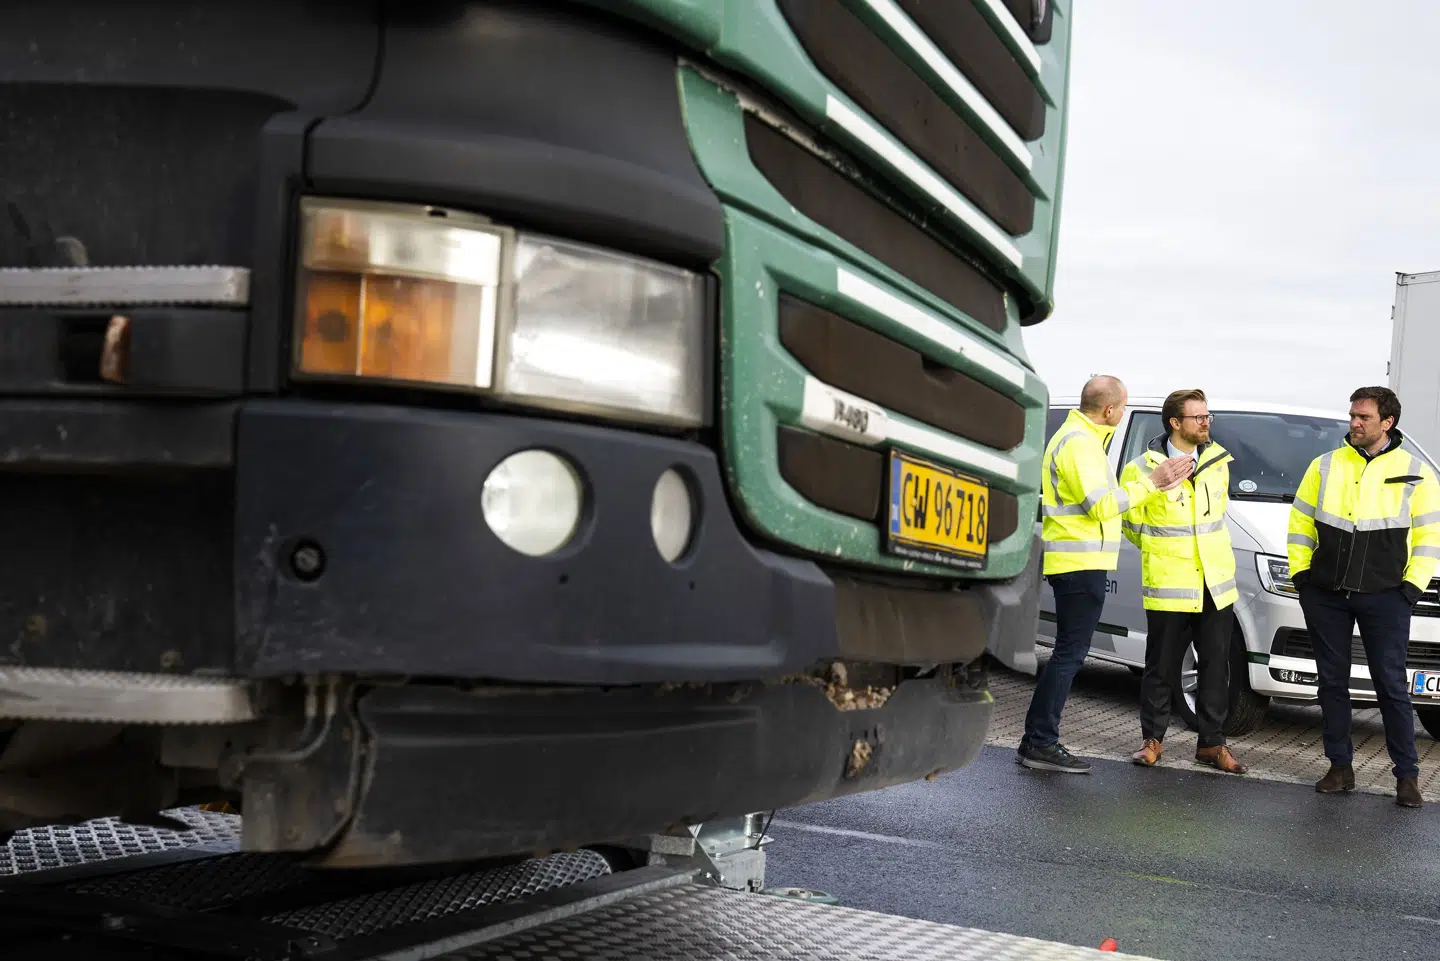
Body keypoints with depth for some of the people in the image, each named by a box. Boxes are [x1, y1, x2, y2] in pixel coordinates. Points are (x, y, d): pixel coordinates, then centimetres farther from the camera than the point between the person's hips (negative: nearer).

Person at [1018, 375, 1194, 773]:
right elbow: (1100, 504, -20)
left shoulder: (1081, 437, 19)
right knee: (1070, 654, -8)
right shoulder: (1078, 442, -15)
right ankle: (1040, 744, -5)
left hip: (1076, 562, 11)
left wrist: (1157, 481, 15)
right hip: (1081, 563, -11)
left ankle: (1040, 740, 16)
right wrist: (1149, 483, -11)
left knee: (1069, 653, 12)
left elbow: (1104, 496, 20)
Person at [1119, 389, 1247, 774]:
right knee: (1161, 668, 5)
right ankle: (1152, 738, 19)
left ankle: (1212, 742, 19)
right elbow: (1131, 522, 5)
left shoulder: (1218, 461, 5)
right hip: (1168, 587, -4)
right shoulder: (1143, 469, -9)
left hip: (1216, 585, 4)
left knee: (1215, 667, 8)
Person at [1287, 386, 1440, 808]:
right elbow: (1300, 522, 9)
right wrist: (1300, 572, 2)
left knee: (1391, 685, 0)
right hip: (1325, 595, 3)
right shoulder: (1325, 466, 6)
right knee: (1332, 682, 8)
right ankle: (1340, 767, 17)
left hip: (1384, 597, -2)